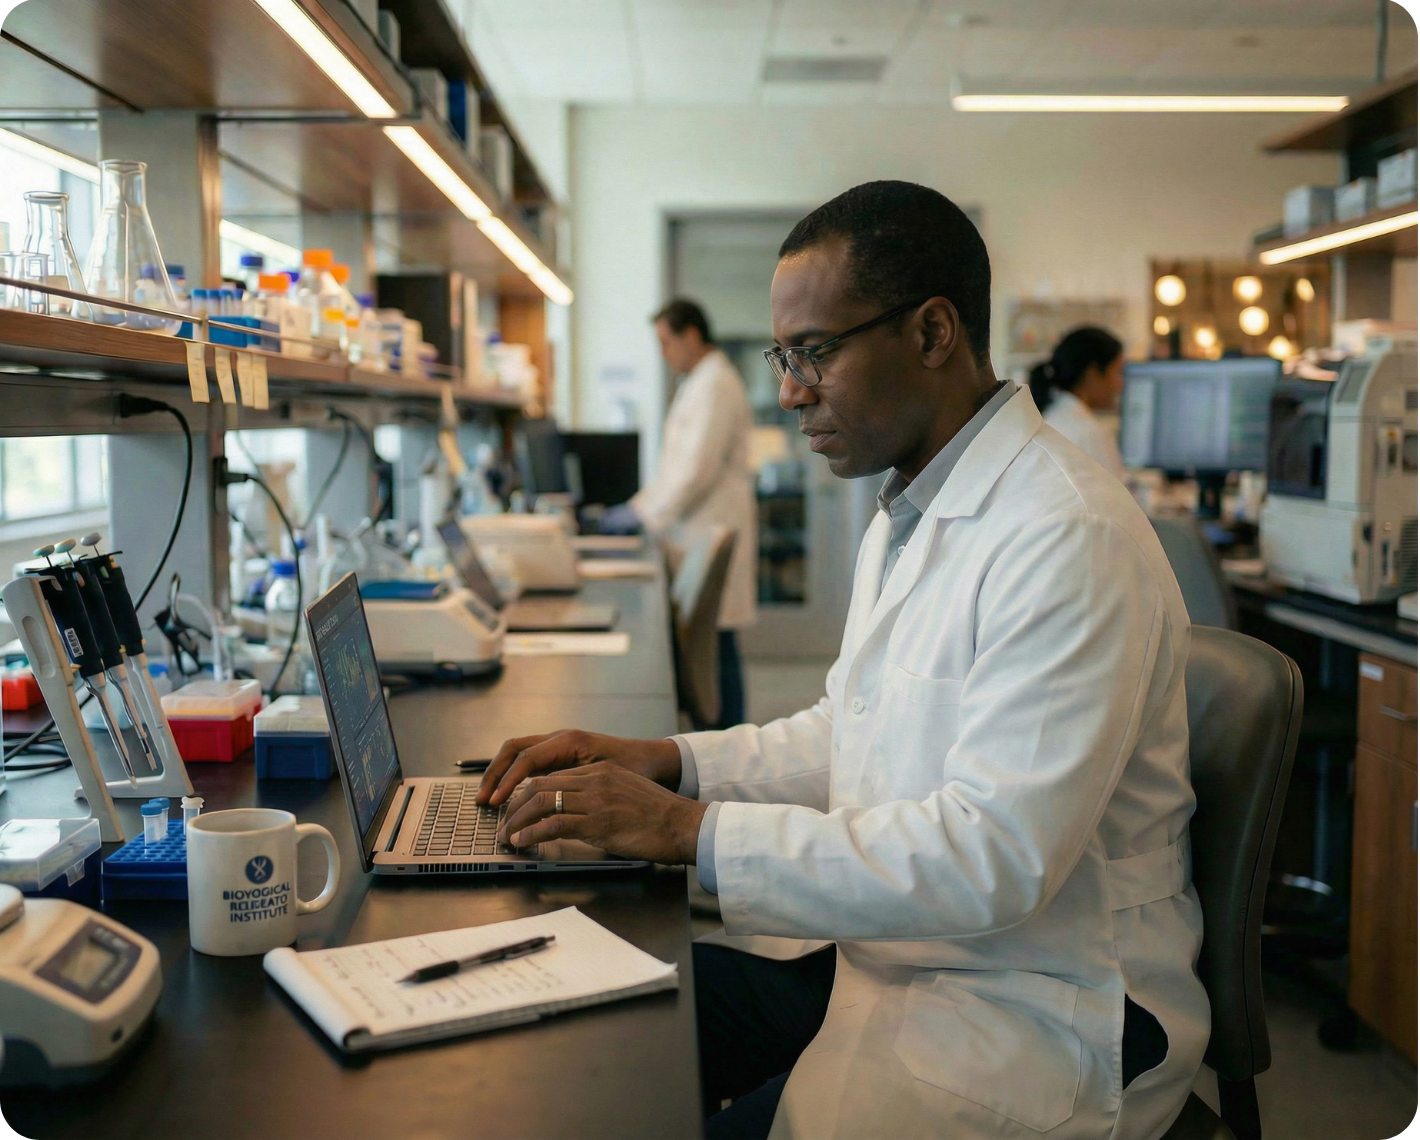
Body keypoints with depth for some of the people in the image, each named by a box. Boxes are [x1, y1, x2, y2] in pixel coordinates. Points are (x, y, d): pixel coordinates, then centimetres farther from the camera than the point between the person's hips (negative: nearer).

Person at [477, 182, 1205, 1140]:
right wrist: (662, 762, 3)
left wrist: (692, 829, -25)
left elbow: (991, 859, -28)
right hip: (897, 952, 8)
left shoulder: (1069, 537, -22)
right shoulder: (903, 519, 11)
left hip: (1042, 1014, -8)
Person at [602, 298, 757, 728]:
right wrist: (643, 501, 16)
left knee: (715, 645, -6)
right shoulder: (699, 383, 19)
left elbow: (698, 468, -19)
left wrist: (642, 511, -14)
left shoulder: (716, 386, -13)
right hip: (696, 532, 10)